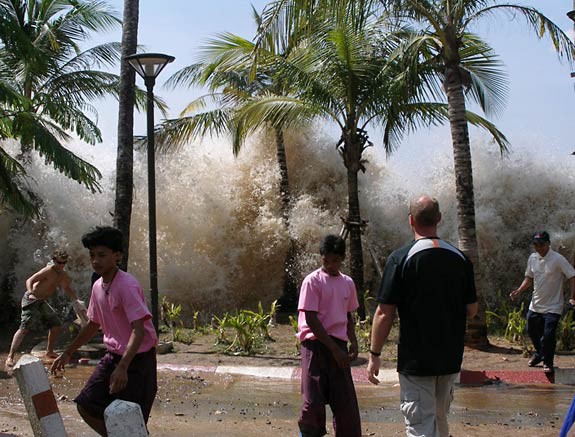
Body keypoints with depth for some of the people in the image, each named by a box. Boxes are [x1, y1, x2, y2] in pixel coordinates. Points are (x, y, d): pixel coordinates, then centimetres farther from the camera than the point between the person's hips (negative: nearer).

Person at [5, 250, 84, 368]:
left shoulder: (63, 275, 8)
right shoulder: (48, 271, -18)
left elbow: (67, 288, 27)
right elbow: (29, 280, -25)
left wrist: (76, 300, 16)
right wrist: (31, 293, -43)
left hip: (41, 302, 9)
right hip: (31, 300, -9)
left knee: (56, 325, 11)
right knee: (25, 328, -17)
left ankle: (49, 353, 26)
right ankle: (10, 357, -18)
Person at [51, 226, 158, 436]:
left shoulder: (127, 286, -21)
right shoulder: (98, 287, 5)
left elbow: (139, 329, -29)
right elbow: (93, 325, 20)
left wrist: (123, 367, -39)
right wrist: (68, 353, 23)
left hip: (137, 359, -8)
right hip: (113, 356, 8)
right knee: (86, 406, 5)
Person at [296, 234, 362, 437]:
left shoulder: (347, 283, 11)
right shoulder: (313, 281, -7)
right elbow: (311, 319, -12)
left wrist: (353, 342, 4)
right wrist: (335, 349, -14)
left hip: (338, 346, 5)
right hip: (315, 344, -5)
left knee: (346, 400, 4)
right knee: (313, 400, -4)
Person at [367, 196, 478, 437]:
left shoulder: (401, 258, -13)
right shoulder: (460, 258, 1)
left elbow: (385, 313, -14)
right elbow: (471, 310, 6)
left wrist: (374, 354, -5)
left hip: (415, 360, -5)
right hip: (451, 359, 5)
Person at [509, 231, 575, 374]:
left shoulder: (558, 259, -16)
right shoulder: (532, 258, 3)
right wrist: (519, 291, -1)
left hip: (552, 307, -6)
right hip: (535, 305, 6)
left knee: (548, 335, -10)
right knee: (532, 330, 17)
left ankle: (547, 362, 10)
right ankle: (539, 353, 43)